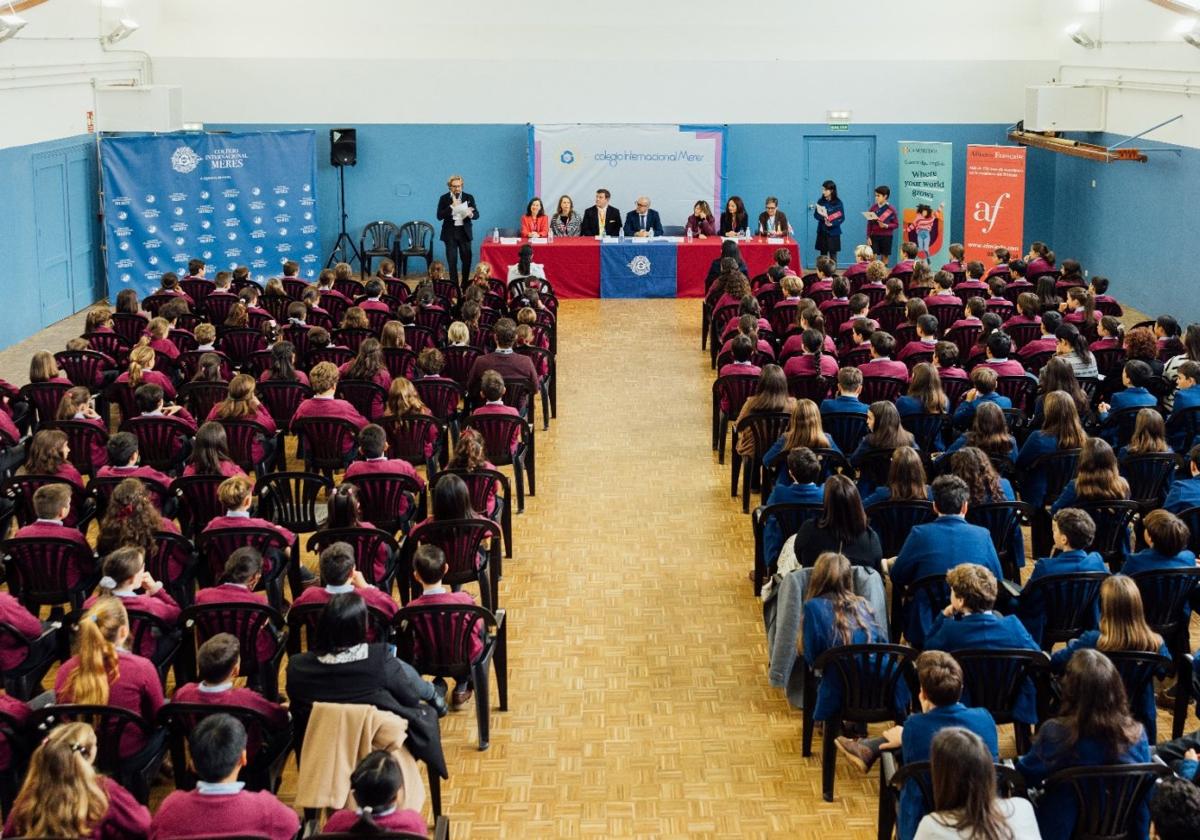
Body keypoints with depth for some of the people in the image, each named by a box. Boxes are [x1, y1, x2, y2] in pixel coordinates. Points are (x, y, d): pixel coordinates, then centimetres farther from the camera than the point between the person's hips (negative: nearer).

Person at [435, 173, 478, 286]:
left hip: (465, 232, 1)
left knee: (467, 259, 2)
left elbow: (477, 214, 2)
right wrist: (452, 206, -18)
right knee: (452, 261, -1)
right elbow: (439, 216, -8)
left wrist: (471, 214, -22)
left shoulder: (469, 197, 4)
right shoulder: (444, 198, 0)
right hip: (450, 233, -1)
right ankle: (454, 285, 5)